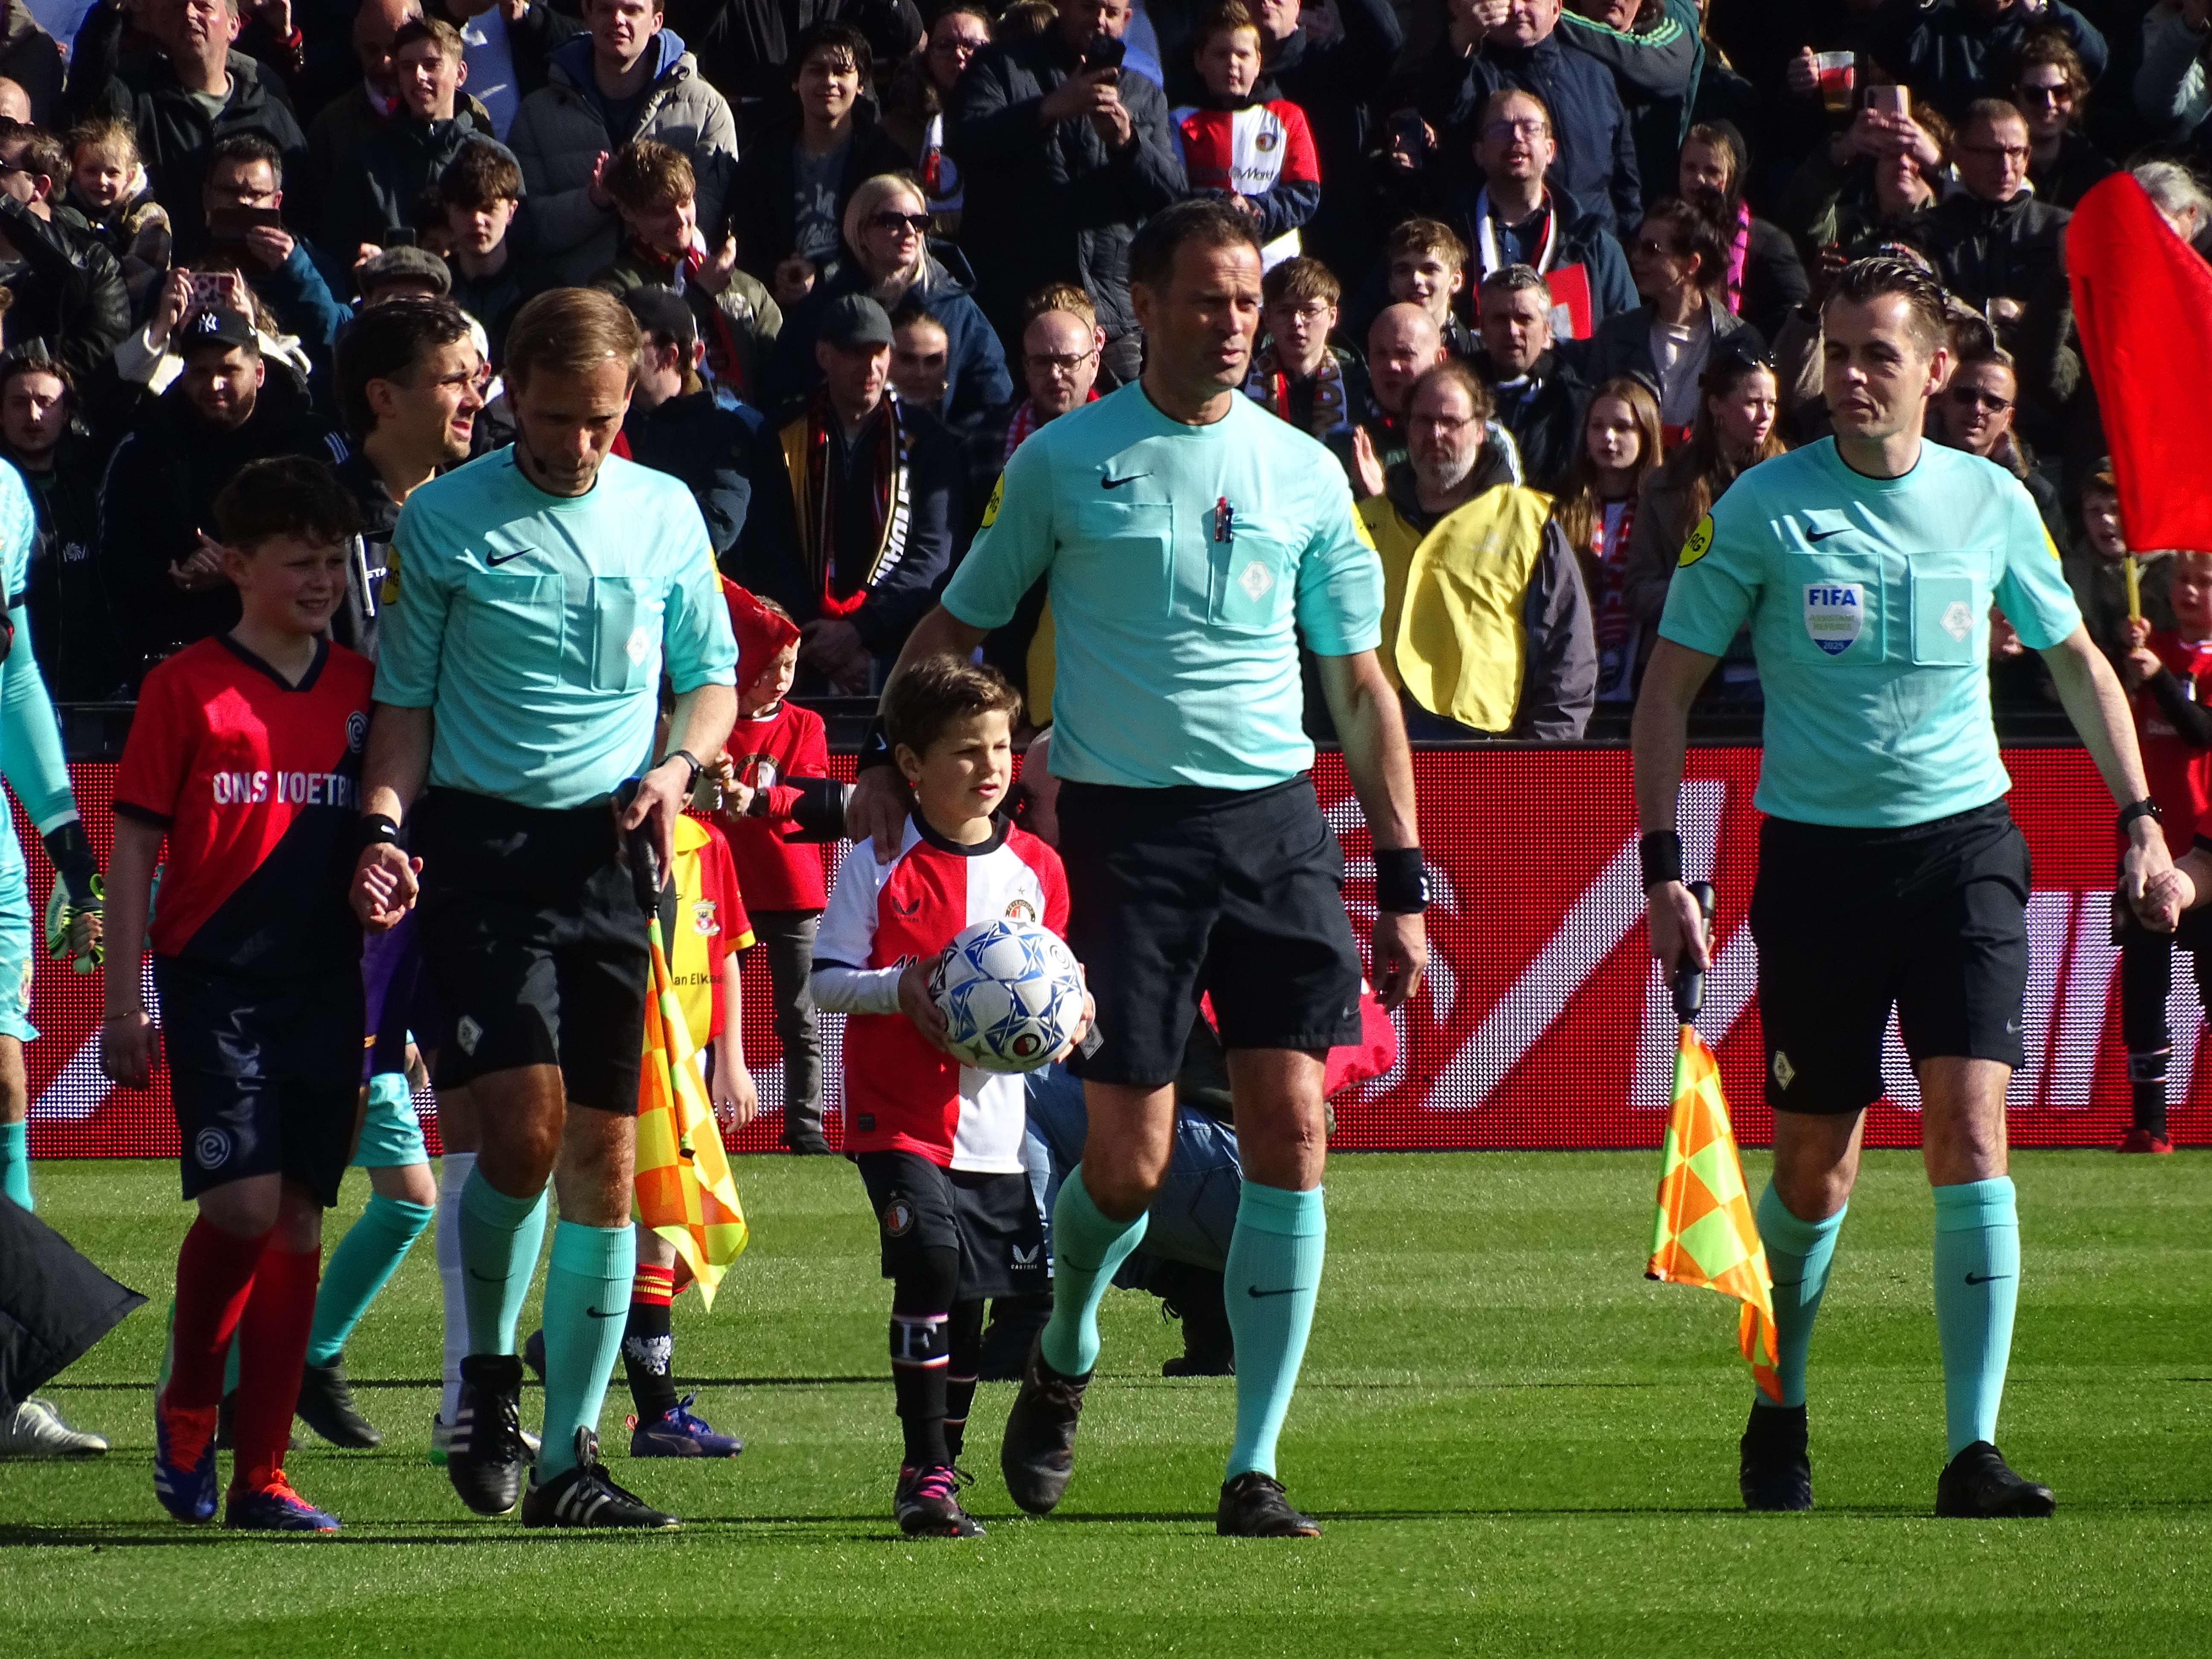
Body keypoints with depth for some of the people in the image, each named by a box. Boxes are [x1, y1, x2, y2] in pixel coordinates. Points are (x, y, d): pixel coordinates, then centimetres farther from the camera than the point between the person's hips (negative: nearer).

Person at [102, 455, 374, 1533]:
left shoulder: (362, 689, 10)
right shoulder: (188, 688, -1)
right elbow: (134, 848, 0)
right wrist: (123, 1001, -4)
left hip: (325, 986, 4)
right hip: (215, 978, -4)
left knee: (299, 1220, 3)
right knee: (244, 1201, -17)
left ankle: (260, 1475, 8)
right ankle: (187, 1402, 9)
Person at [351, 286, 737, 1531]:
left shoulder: (667, 514, 9)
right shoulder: (443, 520, 2)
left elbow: (712, 676, 18)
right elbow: (407, 697, 7)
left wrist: (680, 765, -2)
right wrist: (387, 823, -9)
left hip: (614, 851, 3)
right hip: (481, 843, -3)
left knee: (606, 1154, 0)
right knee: (524, 1124, -16)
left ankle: (570, 1457, 5)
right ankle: (489, 1375, 10)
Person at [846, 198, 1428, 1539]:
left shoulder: (1305, 472, 8)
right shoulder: (1066, 462, 3)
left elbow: (1362, 684, 12)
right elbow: (958, 623, 12)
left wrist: (1404, 881, 8)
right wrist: (891, 762, -3)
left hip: (1277, 821, 2)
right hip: (1126, 824, -2)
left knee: (1290, 1125, -10)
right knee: (1129, 1162, -6)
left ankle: (1255, 1469, -4)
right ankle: (1064, 1355, 28)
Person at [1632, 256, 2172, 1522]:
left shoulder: (1990, 502, 2)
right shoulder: (1764, 509, -5)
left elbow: (2077, 658, 17)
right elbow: (1669, 688, 0)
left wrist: (2141, 822, 9)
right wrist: (1665, 871, -8)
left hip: (1963, 841, 1)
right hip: (1818, 852, -1)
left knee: (1971, 1128, -13)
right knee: (1816, 1165, 5)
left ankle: (1974, 1451, -13)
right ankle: (1779, 1412, 30)